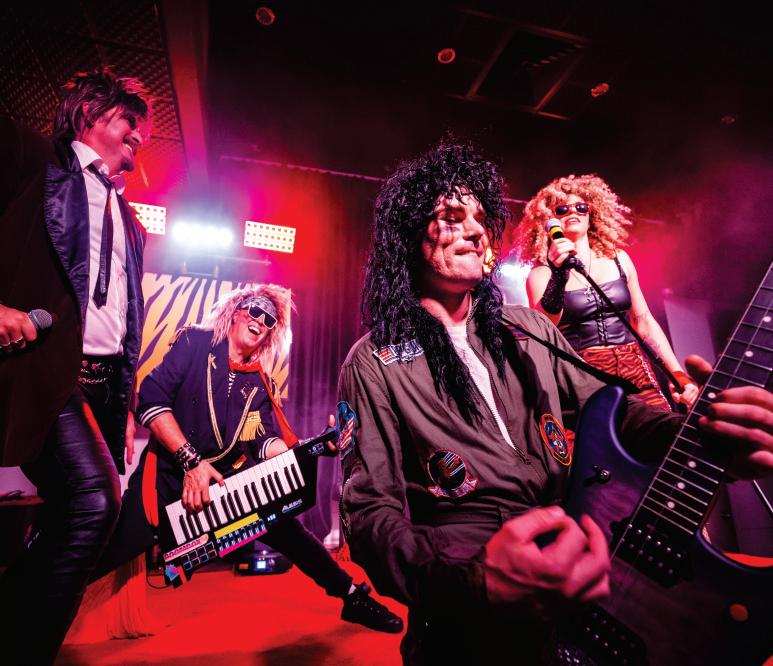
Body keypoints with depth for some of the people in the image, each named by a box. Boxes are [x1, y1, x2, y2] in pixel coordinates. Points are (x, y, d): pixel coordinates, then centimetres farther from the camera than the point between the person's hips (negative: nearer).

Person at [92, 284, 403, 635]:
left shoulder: (261, 384, 8)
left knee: (287, 529, -4)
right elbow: (152, 398, -13)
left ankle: (354, 596, 11)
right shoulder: (195, 343, -4)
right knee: (110, 550, -18)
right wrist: (191, 460, -20)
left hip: (229, 478, 3)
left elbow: (266, 443, 2)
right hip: (170, 471, -2)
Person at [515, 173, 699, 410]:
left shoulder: (618, 259, 9)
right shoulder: (541, 274, -2)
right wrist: (558, 274, -29)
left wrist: (678, 372, 9)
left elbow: (644, 322, 14)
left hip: (635, 370, 3)